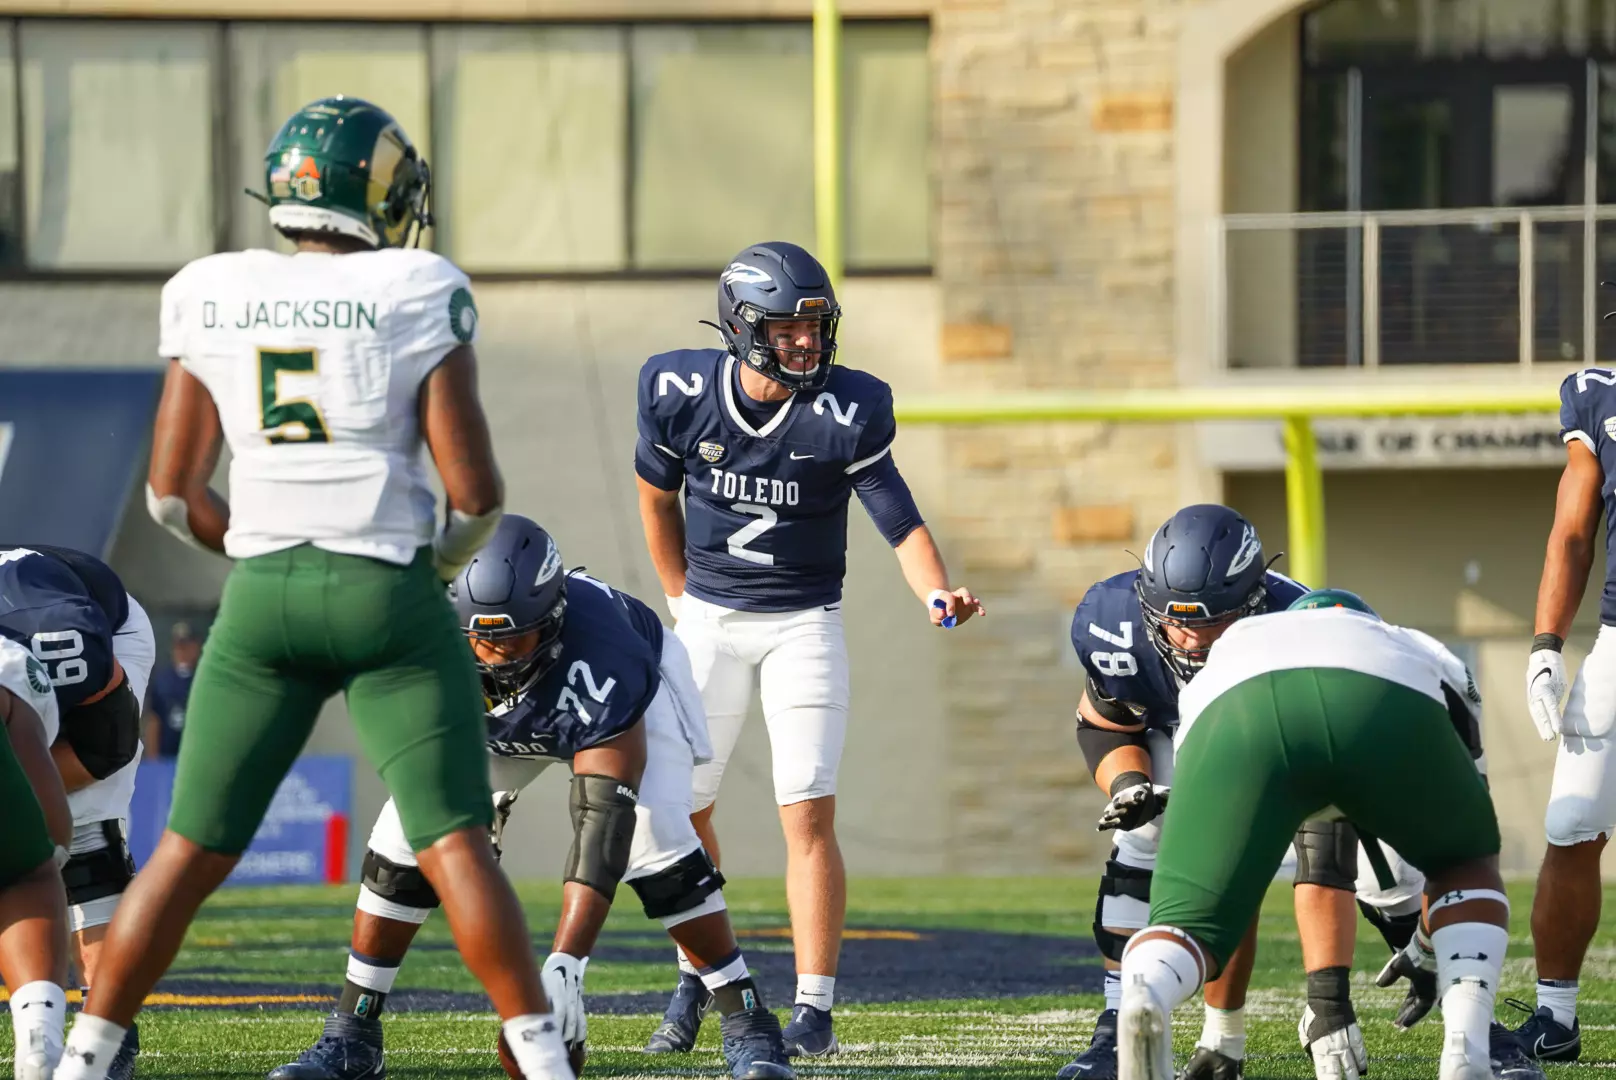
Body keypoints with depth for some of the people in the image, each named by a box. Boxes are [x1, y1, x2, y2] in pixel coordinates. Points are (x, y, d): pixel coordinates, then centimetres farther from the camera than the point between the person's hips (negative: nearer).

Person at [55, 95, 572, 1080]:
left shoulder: (213, 299, 4)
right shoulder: (416, 298, -5)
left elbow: (173, 492, 7)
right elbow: (476, 490, -7)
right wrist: (440, 562, 13)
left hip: (261, 597, 3)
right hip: (390, 596, -3)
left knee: (194, 849, 10)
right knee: (454, 844, -1)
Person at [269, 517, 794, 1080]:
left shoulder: (602, 665, -45)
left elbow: (602, 828, -48)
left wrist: (564, 968, -54)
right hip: (493, 721, 3)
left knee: (656, 841, -26)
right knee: (407, 838, -13)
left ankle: (747, 1026, -14)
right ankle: (351, 1034, 0)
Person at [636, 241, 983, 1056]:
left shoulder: (845, 412, -17)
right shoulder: (682, 393, -11)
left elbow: (898, 520, -14)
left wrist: (936, 594, -32)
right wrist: (680, 599, 11)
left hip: (804, 622, -2)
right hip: (709, 618, 2)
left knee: (807, 812, -11)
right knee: (683, 805, 6)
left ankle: (814, 1010, -6)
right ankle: (693, 986, 27)